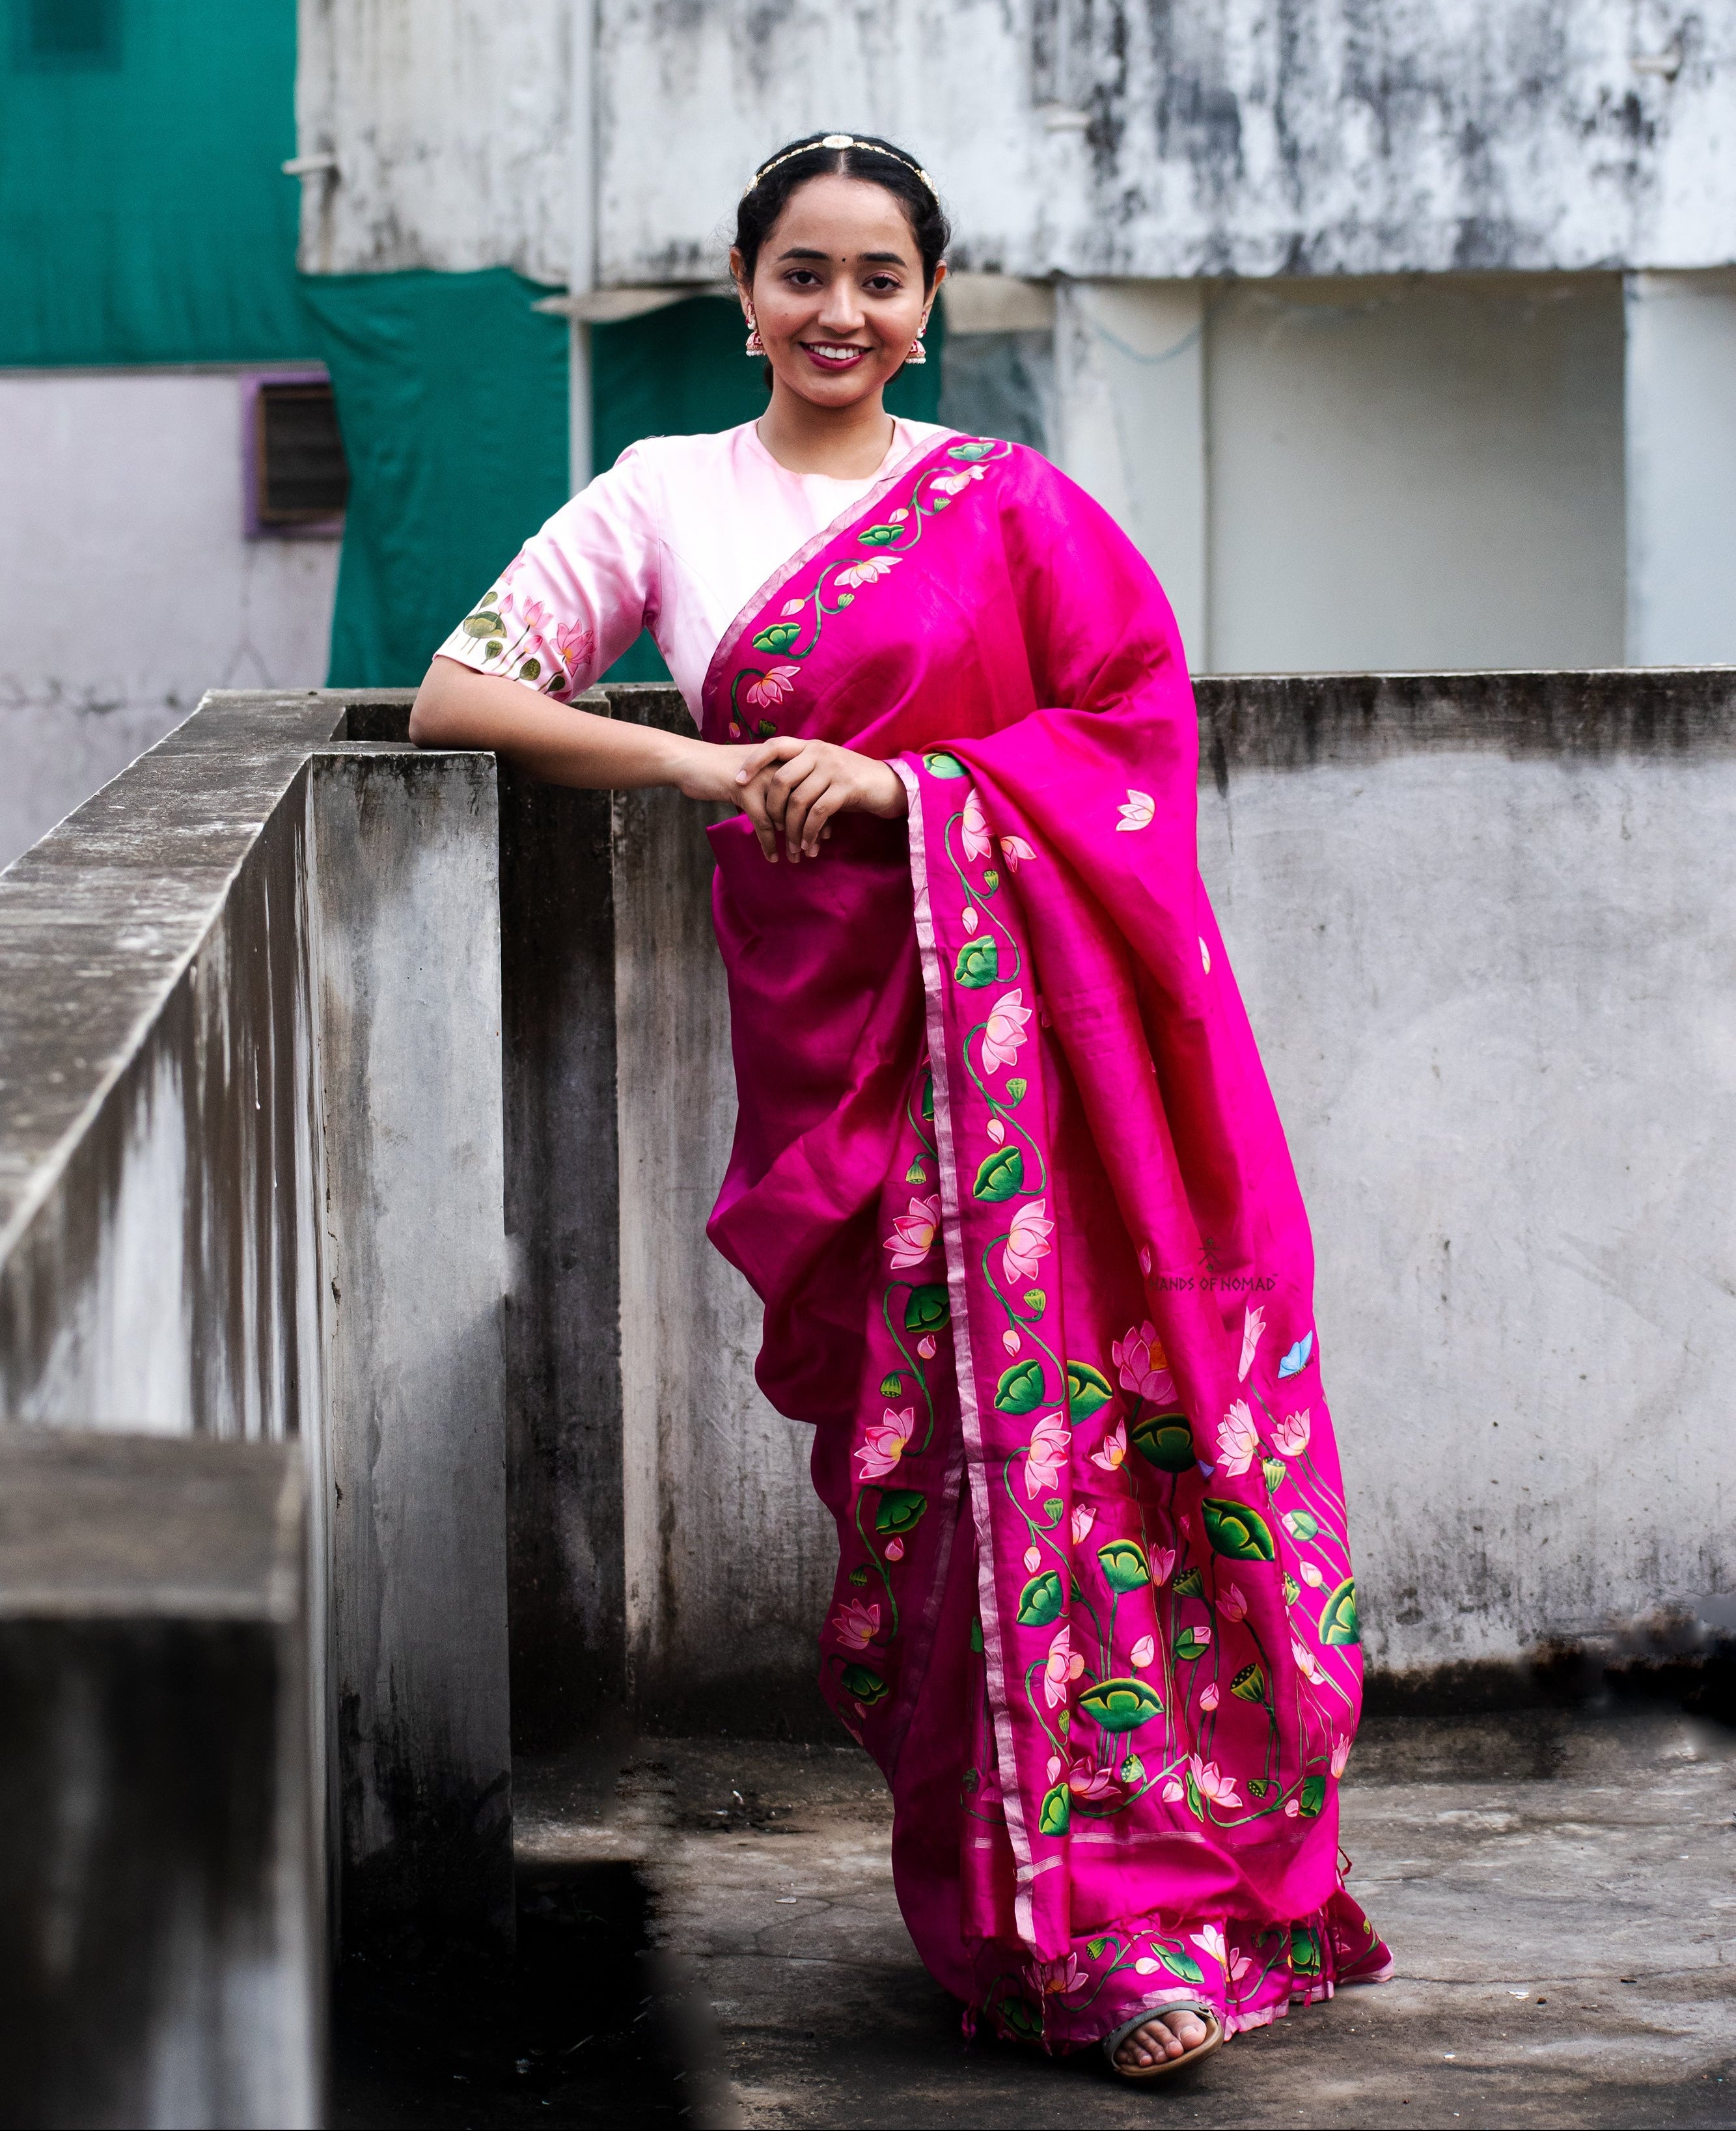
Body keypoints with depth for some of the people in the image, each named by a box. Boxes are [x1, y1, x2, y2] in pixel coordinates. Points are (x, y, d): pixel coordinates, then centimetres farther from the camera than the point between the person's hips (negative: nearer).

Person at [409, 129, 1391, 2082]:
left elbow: (1139, 715, 2)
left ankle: (1137, 1914, -1)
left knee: (1056, 1420, -8)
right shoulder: (667, 495, 11)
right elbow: (455, 698, 6)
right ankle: (1038, 1915, 3)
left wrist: (906, 783, -11)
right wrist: (711, 767, -5)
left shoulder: (1007, 502, 8)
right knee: (922, 1453, -4)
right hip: (831, 1025, 1)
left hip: (1027, 1016, -1)